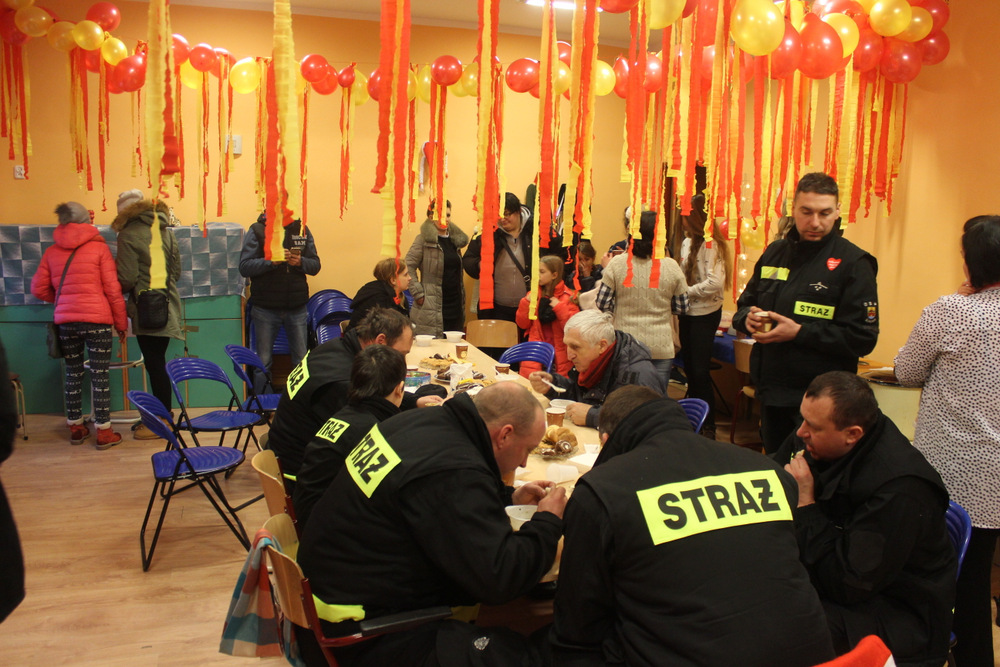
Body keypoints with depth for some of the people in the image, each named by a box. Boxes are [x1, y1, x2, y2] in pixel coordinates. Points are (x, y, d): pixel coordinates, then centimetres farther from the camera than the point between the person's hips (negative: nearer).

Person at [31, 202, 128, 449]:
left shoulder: (51, 251, 7)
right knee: (100, 375, 1)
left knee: (73, 375, 14)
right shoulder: (99, 248, -4)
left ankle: (76, 428, 23)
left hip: (65, 321, 4)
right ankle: (104, 433, 4)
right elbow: (113, 290, -5)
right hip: (97, 320, -4)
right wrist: (121, 323, 3)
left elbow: (39, 289, 8)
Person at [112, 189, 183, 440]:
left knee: (154, 365, -1)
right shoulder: (165, 231, 9)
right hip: (167, 306, 6)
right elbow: (177, 271, 10)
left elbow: (127, 279, -13)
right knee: (158, 364, 13)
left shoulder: (129, 235, -9)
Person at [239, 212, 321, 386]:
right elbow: (244, 267, -9)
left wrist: (300, 262, -13)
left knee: (302, 361, 8)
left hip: (297, 308, 2)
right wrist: (270, 261, -23)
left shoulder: (301, 229, 7)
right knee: (263, 362, 7)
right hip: (266, 308, -2)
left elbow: (315, 265, 7)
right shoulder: (257, 230, -2)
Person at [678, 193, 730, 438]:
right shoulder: (687, 242, 9)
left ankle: (709, 426, 6)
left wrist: (686, 292, -15)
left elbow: (715, 283, -24)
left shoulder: (711, 245, -16)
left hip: (705, 313, -8)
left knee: (700, 371, -5)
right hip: (688, 312, 8)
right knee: (689, 367, 14)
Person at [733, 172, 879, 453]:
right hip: (771, 391, 6)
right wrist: (748, 317, -5)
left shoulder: (852, 263, -9)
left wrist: (799, 332, -21)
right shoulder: (775, 253, 10)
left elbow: (863, 338, -15)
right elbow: (745, 304, 18)